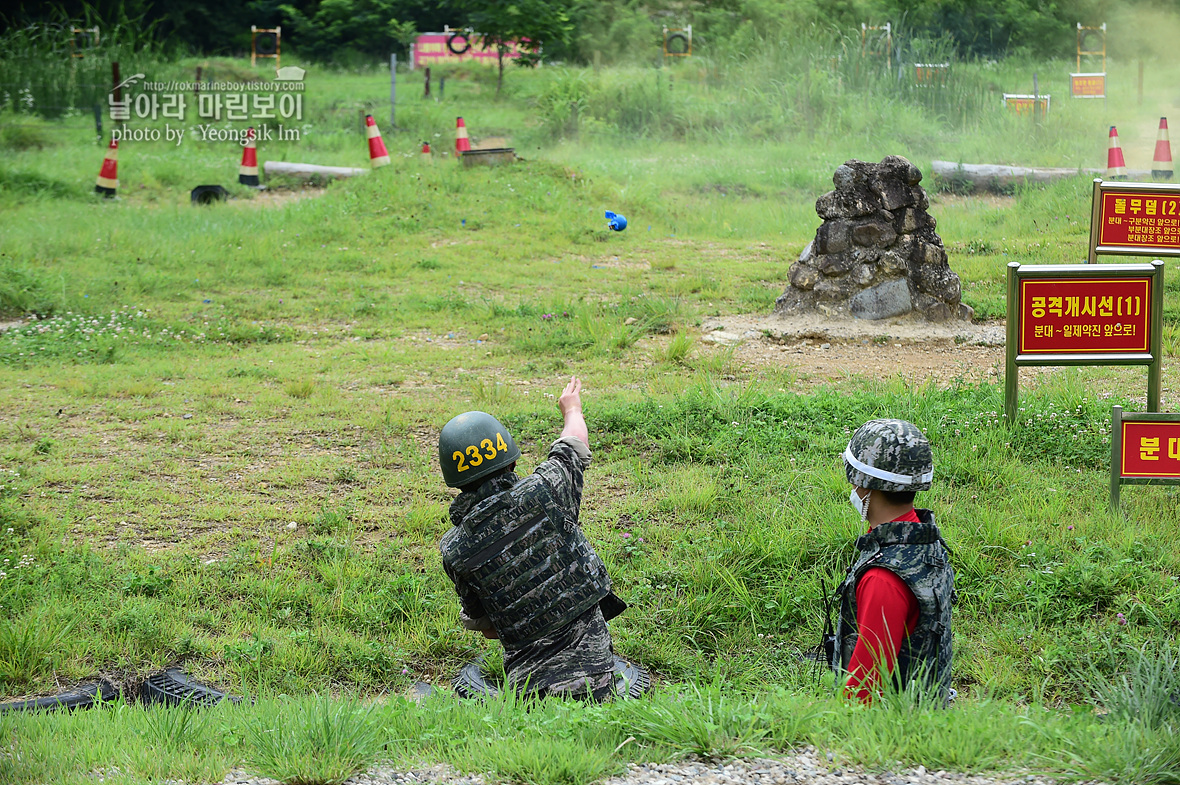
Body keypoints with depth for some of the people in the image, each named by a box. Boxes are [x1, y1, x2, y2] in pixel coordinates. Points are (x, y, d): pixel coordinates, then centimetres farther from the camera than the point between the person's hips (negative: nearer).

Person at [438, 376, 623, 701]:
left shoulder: (453, 552, -5)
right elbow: (576, 444, 13)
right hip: (589, 659, -1)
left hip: (527, 674, 1)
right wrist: (571, 408, 35)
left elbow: (484, 626, 8)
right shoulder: (543, 492, -10)